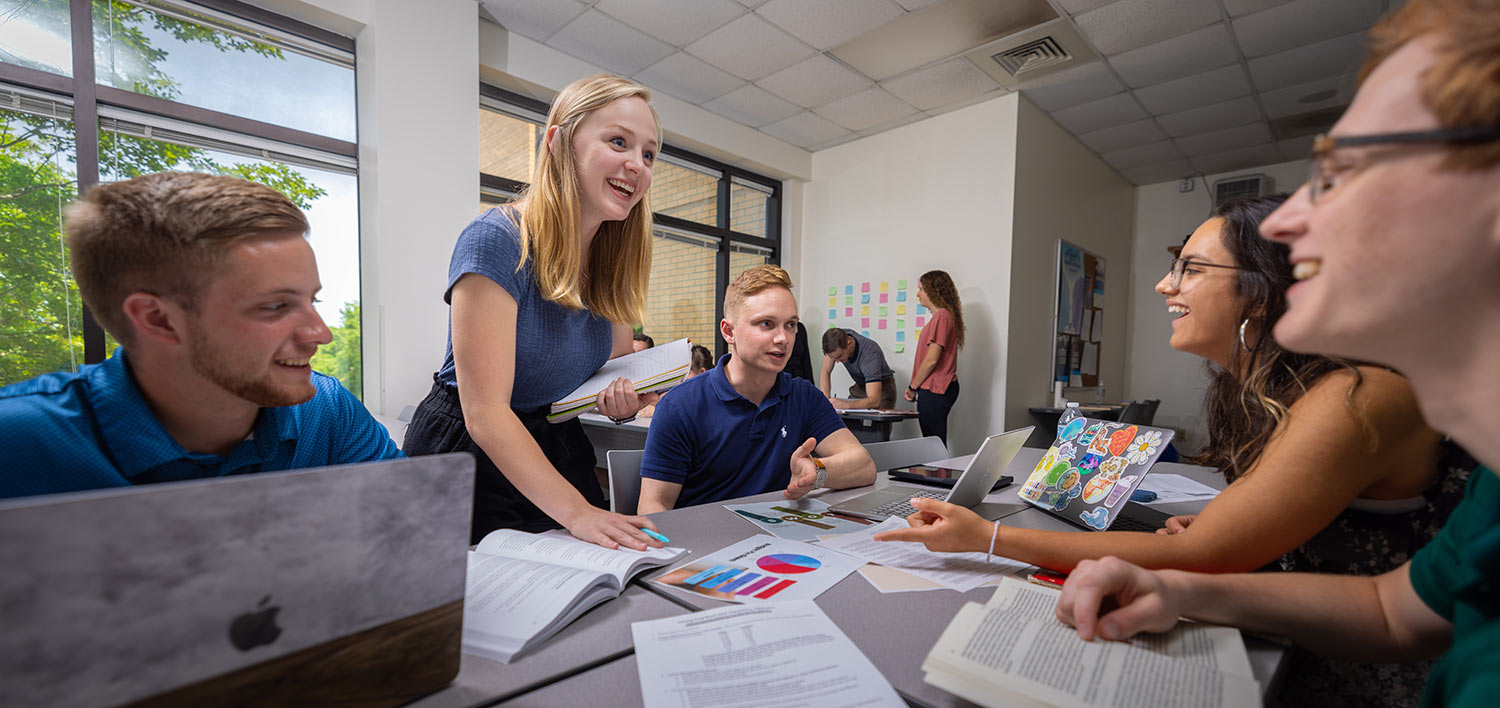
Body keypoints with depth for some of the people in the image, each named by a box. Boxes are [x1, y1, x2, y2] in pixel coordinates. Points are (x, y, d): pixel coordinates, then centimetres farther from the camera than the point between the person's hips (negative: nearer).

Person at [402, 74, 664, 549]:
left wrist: (623, 403, -14)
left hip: (558, 453, 7)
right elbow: (486, 414, -28)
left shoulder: (611, 260, -2)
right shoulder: (496, 242, -23)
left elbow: (618, 367, 9)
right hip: (472, 459, -6)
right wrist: (576, 511, -34)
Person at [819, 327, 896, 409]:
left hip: (883, 387, -4)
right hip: (860, 386, 4)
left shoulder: (870, 354, -35)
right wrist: (825, 398, -30)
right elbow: (826, 372, -14)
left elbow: (875, 401, -41)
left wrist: (845, 405, -54)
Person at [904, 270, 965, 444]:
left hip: (934, 391, -10)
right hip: (938, 390, 10)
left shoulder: (941, 317, -14)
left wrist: (913, 386, -8)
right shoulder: (944, 316, 16)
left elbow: (932, 359, -19)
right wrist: (916, 386, 15)